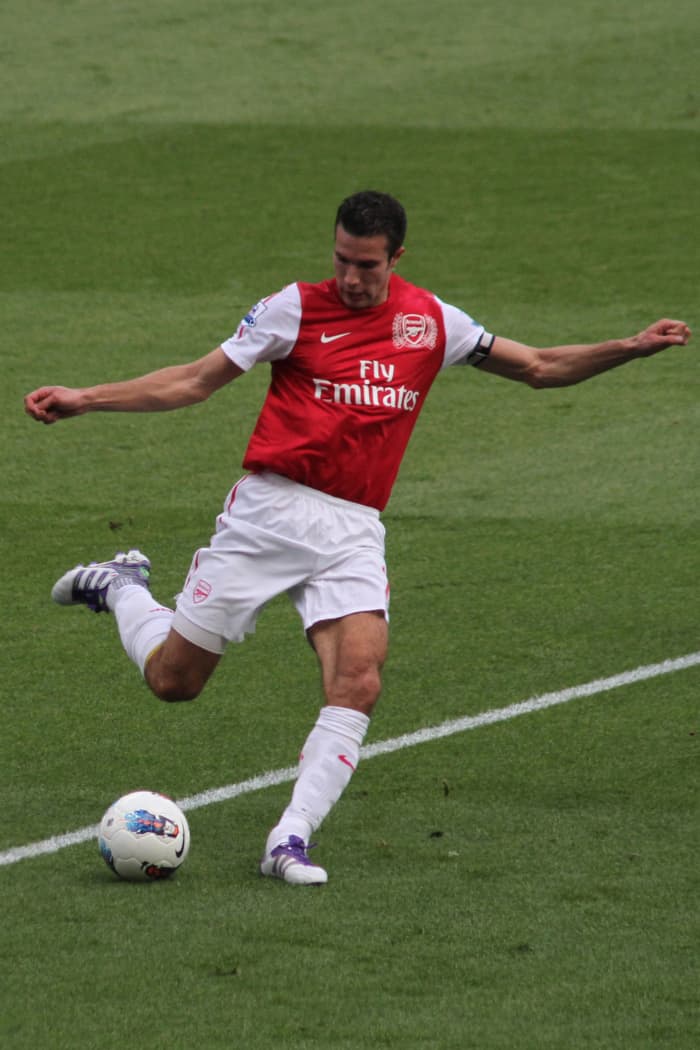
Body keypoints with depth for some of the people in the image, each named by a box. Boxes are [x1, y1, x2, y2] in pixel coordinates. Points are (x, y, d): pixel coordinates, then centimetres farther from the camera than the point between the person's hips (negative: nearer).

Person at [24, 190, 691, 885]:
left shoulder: (430, 321, 7)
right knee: (174, 679, 2)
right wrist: (83, 400, -4)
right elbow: (195, 380, 3)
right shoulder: (296, 307, -1)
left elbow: (539, 368, 16)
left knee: (359, 683, -20)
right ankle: (120, 588, 34)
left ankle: (290, 840, -17)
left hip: (354, 533, 2)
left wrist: (631, 348, 4)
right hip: (270, 509, -2)